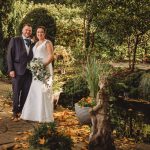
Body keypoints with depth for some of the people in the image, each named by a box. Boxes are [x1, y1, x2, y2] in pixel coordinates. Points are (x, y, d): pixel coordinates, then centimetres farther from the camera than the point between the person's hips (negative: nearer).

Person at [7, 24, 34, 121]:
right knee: (16, 93, 2)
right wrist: (11, 69, -10)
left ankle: (22, 111, 19)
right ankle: (15, 113, 14)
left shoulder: (32, 43, 14)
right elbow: (9, 55, -2)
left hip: (29, 72, 4)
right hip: (18, 71, -3)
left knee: (26, 93, 6)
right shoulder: (15, 40, 3)